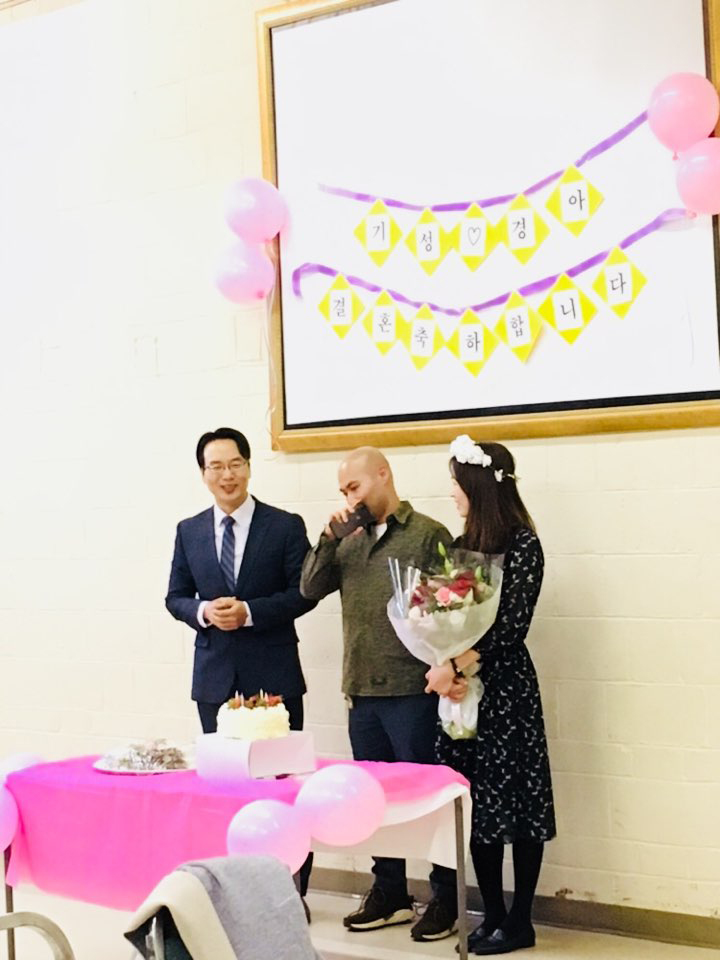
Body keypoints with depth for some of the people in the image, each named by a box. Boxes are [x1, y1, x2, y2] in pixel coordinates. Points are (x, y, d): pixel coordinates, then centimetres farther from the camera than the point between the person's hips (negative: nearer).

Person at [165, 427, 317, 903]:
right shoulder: (189, 531, 8)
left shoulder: (286, 526, -2)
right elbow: (176, 597, 10)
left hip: (273, 672, -3)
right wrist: (203, 611, -12)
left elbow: (304, 592, -6)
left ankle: (292, 886, 11)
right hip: (215, 674, 3)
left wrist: (249, 611, -18)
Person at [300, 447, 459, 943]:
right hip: (363, 693, 6)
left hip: (413, 692, -6)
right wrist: (329, 536, -4)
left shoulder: (429, 535, -5)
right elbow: (311, 588, 6)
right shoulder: (350, 543, 12)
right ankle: (390, 893, 25)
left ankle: (447, 897, 14)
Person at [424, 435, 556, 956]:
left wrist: (456, 666, -19)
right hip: (465, 688, 7)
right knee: (478, 804, 9)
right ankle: (493, 916, 18)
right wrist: (443, 665, -11)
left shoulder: (522, 545, -10)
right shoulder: (464, 544, 11)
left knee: (515, 801, 0)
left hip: (505, 688, -7)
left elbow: (510, 624, -16)